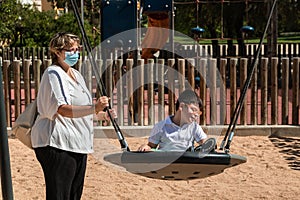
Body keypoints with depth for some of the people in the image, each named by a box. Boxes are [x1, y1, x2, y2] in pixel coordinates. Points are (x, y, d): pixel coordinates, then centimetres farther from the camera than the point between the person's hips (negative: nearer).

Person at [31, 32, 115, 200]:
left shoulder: (76, 75, 19)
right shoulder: (53, 74, -11)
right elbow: (63, 109, -26)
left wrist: (102, 115, 13)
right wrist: (94, 108, -38)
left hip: (77, 145, 10)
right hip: (57, 145, -10)